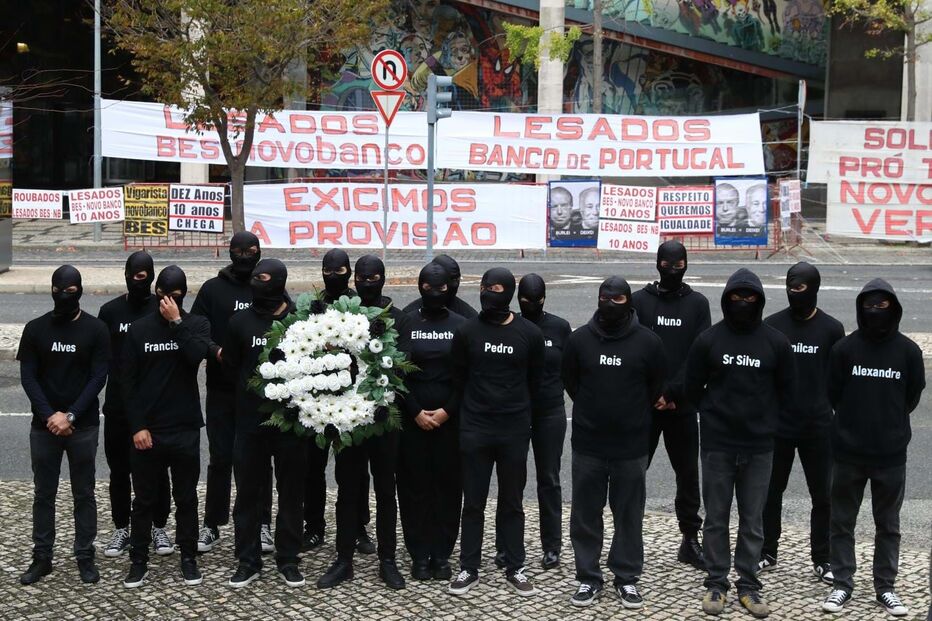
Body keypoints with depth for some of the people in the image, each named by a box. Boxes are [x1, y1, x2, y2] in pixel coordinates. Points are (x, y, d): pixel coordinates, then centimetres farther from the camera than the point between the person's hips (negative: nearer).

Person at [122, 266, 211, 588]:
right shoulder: (139, 329, 2)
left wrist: (177, 321, -17)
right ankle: (138, 561, 19)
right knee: (144, 499, 9)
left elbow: (198, 355, -19)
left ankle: (188, 557, 20)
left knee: (186, 498, 9)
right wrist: (137, 426, -6)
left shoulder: (197, 324, 2)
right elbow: (128, 382, 1)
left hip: (185, 429, 0)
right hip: (147, 430, 1)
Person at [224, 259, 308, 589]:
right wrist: (255, 391, 4)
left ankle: (288, 559, 20)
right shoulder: (241, 321, 2)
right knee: (248, 492, 7)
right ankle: (248, 560, 20)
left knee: (292, 492, 7)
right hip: (251, 421, 1)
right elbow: (230, 366, 10)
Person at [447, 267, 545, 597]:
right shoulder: (466, 331, -3)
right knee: (473, 502, 7)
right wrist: (466, 412, 9)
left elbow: (534, 381, 7)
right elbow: (458, 380, 6)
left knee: (512, 502, 10)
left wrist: (518, 410, 11)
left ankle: (514, 568, 21)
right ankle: (468, 568, 17)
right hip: (474, 430, 0)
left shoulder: (530, 333, -3)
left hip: (515, 430, 0)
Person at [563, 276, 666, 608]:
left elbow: (656, 388, 7)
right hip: (587, 444, 1)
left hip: (631, 445, -1)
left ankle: (627, 578, 22)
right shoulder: (579, 338, -2)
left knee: (629, 514, 9)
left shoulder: (649, 342, -5)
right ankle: (588, 577, 20)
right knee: (585, 514, 7)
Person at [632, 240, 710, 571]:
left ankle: (691, 539, 18)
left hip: (682, 406, 1)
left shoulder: (698, 304, 6)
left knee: (688, 474, 7)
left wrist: (671, 393, -12)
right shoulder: (639, 300, 3)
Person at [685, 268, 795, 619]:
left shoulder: (776, 343, 0)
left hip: (759, 446, 1)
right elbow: (692, 388, 7)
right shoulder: (708, 340, -2)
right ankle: (716, 583, 17)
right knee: (716, 518, 7)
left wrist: (765, 419, 5)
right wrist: (715, 414, 5)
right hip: (716, 445, -1)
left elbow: (786, 391, 10)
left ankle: (748, 585, 18)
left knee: (753, 520, 8)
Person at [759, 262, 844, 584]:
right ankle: (767, 552, 23)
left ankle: (822, 559, 18)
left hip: (818, 427, 0)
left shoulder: (832, 328, 0)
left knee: (822, 496, 6)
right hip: (777, 425, 1)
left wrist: (827, 411, 0)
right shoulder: (772, 325, 0)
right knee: (771, 492, 10)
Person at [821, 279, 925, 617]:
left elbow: (913, 395, 8)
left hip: (891, 453, 1)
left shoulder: (908, 350, -3)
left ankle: (886, 587, 22)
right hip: (848, 451, 0)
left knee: (888, 525, 11)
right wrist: (852, 423, 8)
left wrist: (892, 421, 10)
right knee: (842, 521, 8)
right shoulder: (844, 348, -5)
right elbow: (834, 393, 3)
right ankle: (842, 584, 19)